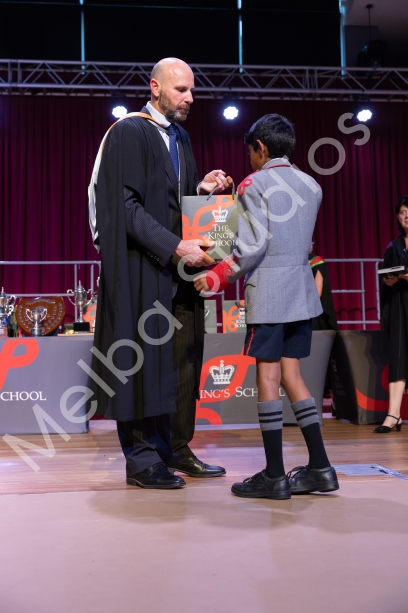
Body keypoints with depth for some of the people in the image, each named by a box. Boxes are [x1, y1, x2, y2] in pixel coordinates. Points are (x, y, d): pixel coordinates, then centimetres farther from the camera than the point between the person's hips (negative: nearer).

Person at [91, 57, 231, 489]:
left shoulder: (180, 137, 19)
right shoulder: (129, 132, -6)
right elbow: (127, 206, -15)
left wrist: (203, 190, 2)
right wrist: (175, 246, -20)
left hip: (179, 264, 8)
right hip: (143, 267, -8)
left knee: (182, 355, 7)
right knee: (144, 357, -3)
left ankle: (176, 449, 18)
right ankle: (141, 457, 8)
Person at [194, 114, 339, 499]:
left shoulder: (254, 184, -5)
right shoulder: (311, 185, 14)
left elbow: (252, 246, -14)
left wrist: (218, 277, -5)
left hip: (267, 292, -7)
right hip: (301, 290, 7)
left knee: (267, 379, -2)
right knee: (290, 375, 10)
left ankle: (274, 476, 3)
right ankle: (319, 468, 11)